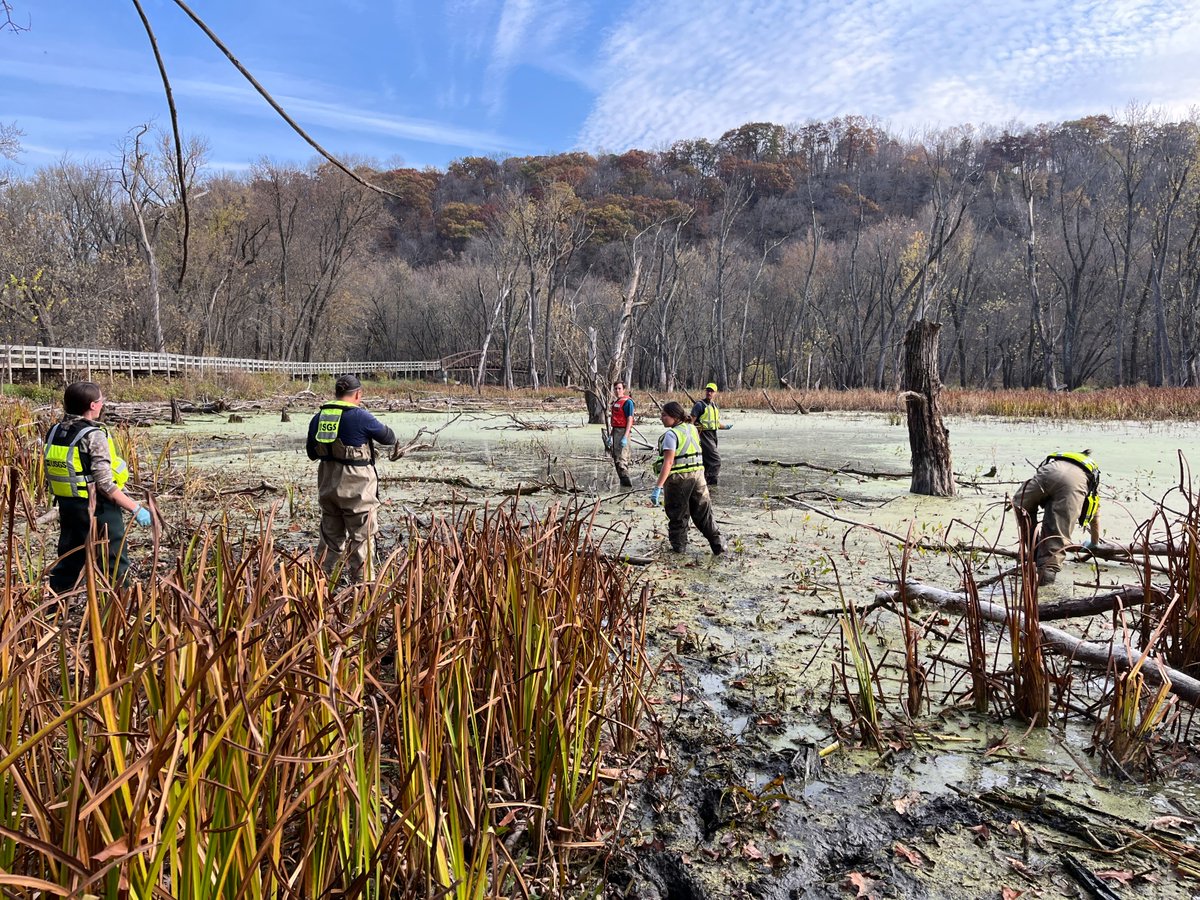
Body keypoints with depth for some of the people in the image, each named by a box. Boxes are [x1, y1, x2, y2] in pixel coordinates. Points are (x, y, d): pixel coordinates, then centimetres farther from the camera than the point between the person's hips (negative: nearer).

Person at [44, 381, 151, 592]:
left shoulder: (54, 432, 4)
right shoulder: (93, 436, -18)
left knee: (67, 564, 19)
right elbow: (105, 484, -22)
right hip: (98, 511, -7)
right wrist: (135, 508, -17)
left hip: (68, 509, 7)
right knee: (115, 567, 5)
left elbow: (50, 479, 10)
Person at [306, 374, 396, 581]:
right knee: (361, 536, 5)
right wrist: (376, 429, 17)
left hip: (327, 483, 6)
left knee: (330, 535, 19)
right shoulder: (360, 416, -13)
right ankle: (361, 583, 8)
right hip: (356, 486, -6)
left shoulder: (319, 417, 6)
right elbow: (389, 438, -1)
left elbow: (311, 453, 15)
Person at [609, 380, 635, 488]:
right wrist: (610, 435, 21)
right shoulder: (615, 402, 16)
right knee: (615, 458, 12)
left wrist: (625, 437, -22)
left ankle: (626, 481, -11)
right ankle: (623, 481, 19)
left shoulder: (627, 402, -11)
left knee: (621, 458, -12)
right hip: (615, 431, 9)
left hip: (622, 431, -9)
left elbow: (630, 420, -16)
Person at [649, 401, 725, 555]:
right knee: (703, 512, 13)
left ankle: (679, 546, 19)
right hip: (697, 474, 6)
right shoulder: (692, 428, 6)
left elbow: (668, 462, -23)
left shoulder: (671, 434, -16)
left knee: (677, 515, 10)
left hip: (678, 478, -6)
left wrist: (658, 487, -25)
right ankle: (717, 544, 11)